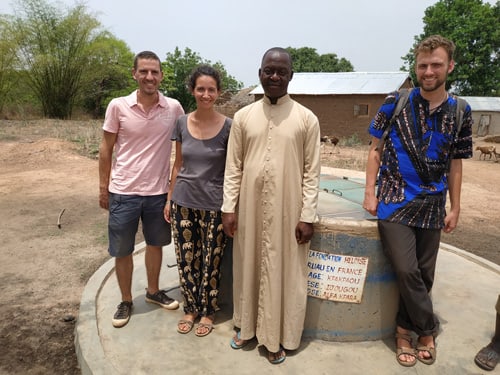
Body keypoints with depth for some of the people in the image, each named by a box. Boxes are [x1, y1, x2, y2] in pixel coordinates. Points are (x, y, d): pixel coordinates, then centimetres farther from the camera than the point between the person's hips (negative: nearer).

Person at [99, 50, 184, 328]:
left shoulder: (174, 108, -5)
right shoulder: (118, 106, -8)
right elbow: (106, 148, 1)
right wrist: (103, 187, 1)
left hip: (159, 192, 2)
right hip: (123, 192, -1)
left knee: (155, 244, 18)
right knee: (122, 251, 10)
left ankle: (153, 291, 40)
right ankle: (125, 301, 32)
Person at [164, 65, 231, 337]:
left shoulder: (228, 127, -8)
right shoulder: (182, 123, 1)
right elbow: (178, 164, 9)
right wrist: (169, 199, 10)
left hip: (213, 205, -3)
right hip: (183, 201, 3)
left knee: (210, 262, 9)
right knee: (186, 259, 12)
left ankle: (207, 311, 31)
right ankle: (190, 308, 33)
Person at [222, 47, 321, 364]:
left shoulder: (306, 119, -2)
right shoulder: (243, 117, 4)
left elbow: (311, 172, -3)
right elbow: (233, 167, 5)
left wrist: (308, 216, -7)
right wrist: (229, 208, 0)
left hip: (287, 210, -2)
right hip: (249, 207, 3)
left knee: (283, 271, 8)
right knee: (249, 267, 15)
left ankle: (277, 336, 28)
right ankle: (248, 325, 36)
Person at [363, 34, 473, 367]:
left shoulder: (460, 112, 4)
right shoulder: (395, 102, -3)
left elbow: (455, 165, 9)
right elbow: (376, 150, 1)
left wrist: (455, 208, 7)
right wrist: (370, 193, -6)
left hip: (432, 207, 3)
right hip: (395, 202, -2)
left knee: (424, 274, 9)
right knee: (407, 271, -7)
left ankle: (405, 329, 29)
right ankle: (428, 330, 18)